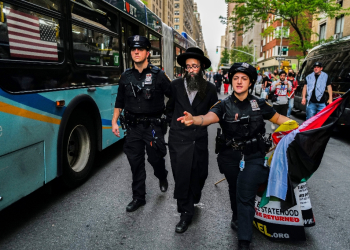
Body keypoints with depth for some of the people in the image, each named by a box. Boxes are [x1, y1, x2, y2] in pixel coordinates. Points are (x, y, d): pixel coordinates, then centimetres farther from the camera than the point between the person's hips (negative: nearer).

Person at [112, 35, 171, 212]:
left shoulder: (158, 75, -4)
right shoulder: (126, 76, 7)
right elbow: (119, 102, 13)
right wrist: (114, 122, 9)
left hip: (153, 125, -3)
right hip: (133, 126, 4)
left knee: (155, 157, 3)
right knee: (135, 163, 8)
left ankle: (162, 177, 39)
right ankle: (138, 197, 24)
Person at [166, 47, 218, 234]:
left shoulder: (209, 88, 3)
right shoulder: (176, 85, 2)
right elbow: (169, 109, 13)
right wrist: (175, 122, 10)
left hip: (200, 139, 1)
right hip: (179, 139, -1)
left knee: (199, 174, 13)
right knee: (182, 176, 0)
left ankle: (193, 201, 40)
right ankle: (186, 213, 14)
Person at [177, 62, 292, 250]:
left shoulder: (259, 104, 0)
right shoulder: (224, 105, -5)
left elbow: (278, 118, 12)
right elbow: (209, 117, -25)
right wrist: (193, 119, -46)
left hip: (253, 157, -1)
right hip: (230, 158, 2)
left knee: (245, 196, -9)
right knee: (235, 191, 22)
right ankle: (237, 216, 52)